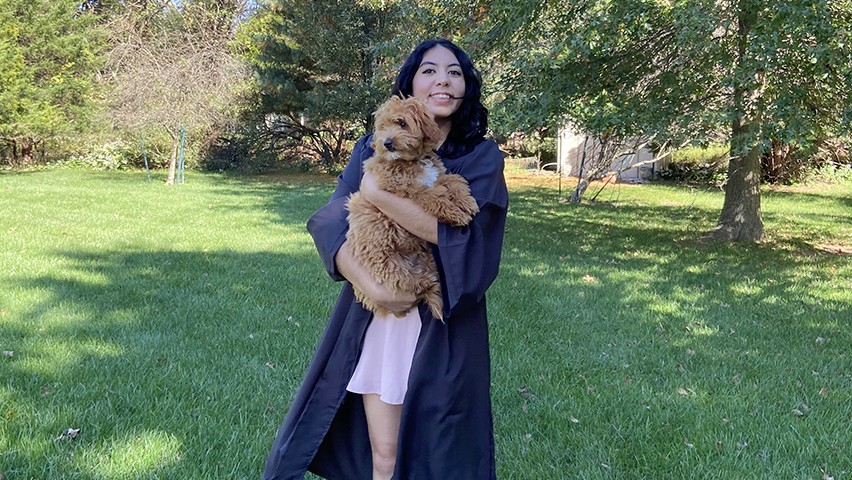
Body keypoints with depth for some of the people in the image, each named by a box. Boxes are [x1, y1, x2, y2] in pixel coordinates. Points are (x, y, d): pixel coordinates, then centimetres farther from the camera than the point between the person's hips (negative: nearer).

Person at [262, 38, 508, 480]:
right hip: (374, 322, 2)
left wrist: (381, 194, -19)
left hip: (442, 331, -1)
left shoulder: (482, 158, -1)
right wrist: (370, 285, -22)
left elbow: (464, 239, -17)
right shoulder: (373, 150, 5)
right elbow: (329, 223, -7)